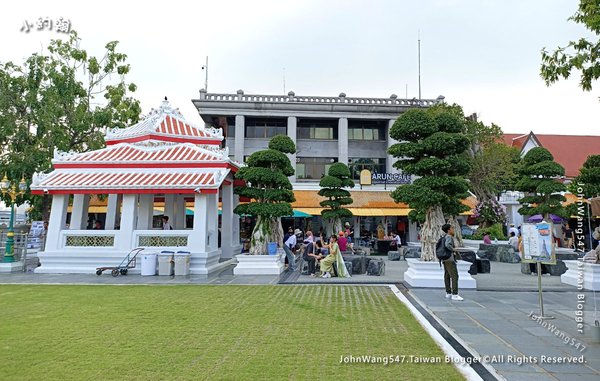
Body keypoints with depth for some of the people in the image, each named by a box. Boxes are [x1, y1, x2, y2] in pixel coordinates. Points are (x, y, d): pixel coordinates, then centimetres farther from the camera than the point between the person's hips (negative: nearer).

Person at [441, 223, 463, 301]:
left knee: (447, 276, 11)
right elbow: (447, 245, -32)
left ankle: (448, 293, 15)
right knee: (454, 276, -10)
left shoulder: (445, 237, 15)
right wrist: (454, 250, -18)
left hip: (445, 259, 10)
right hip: (450, 259, -10)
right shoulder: (449, 237, -13)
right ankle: (455, 294, -13)